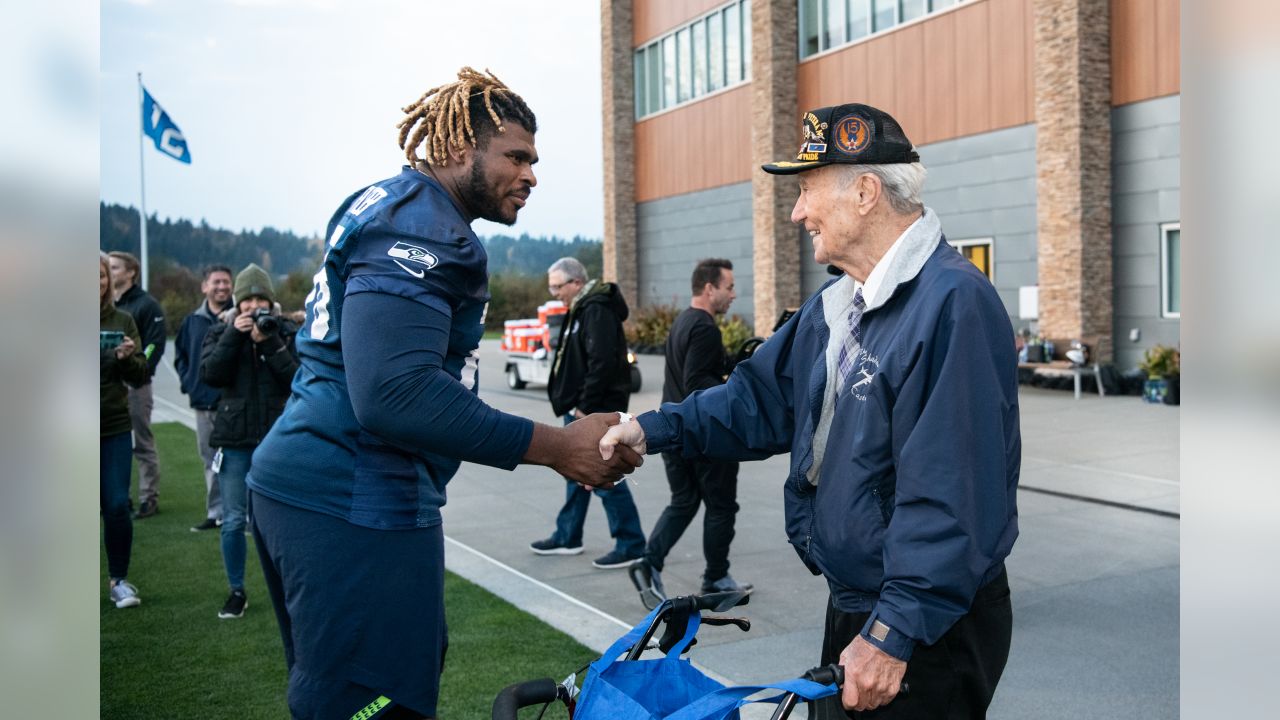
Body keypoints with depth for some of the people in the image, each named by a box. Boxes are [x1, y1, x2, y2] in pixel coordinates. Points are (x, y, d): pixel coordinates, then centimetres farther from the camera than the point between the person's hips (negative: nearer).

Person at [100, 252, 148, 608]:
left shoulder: (123, 322, 5)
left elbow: (140, 376, 7)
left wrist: (128, 358, -14)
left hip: (115, 428, 1)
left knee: (118, 506, 0)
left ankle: (119, 580, 16)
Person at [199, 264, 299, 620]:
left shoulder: (288, 333, 3)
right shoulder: (220, 332, 7)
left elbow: (297, 377, -9)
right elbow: (210, 374, -8)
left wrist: (269, 343, -17)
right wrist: (234, 334, -14)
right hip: (235, 438, 1)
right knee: (233, 520, 3)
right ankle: (237, 591, 18)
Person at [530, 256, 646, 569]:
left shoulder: (598, 311, -17)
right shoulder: (580, 310, 16)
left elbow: (602, 363, -25)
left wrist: (585, 406, -21)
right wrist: (574, 405, 14)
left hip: (596, 413, -11)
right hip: (580, 410, 11)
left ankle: (631, 544, 3)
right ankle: (567, 537, 31)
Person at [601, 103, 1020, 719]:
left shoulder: (953, 302, -24)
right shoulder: (834, 306, 8)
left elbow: (950, 494, -27)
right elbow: (764, 397, 11)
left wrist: (895, 633, -26)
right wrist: (657, 429, -3)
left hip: (927, 630, -9)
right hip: (851, 609, 9)